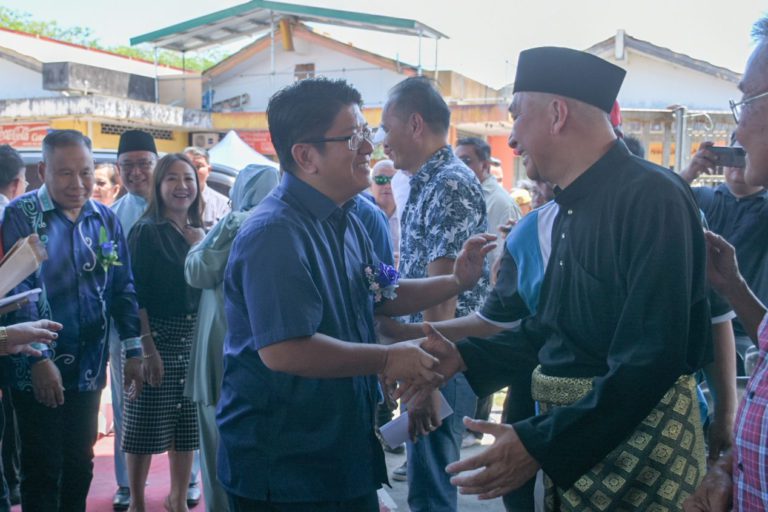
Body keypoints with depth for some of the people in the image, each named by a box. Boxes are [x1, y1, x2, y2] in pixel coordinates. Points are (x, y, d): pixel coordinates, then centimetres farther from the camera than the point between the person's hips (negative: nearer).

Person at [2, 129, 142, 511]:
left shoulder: (105, 219, 5)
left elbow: (123, 288, 8)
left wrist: (132, 349, 3)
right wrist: (39, 359, -20)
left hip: (89, 367, 4)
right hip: (38, 369, -4)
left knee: (80, 463, 16)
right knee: (42, 468, 7)